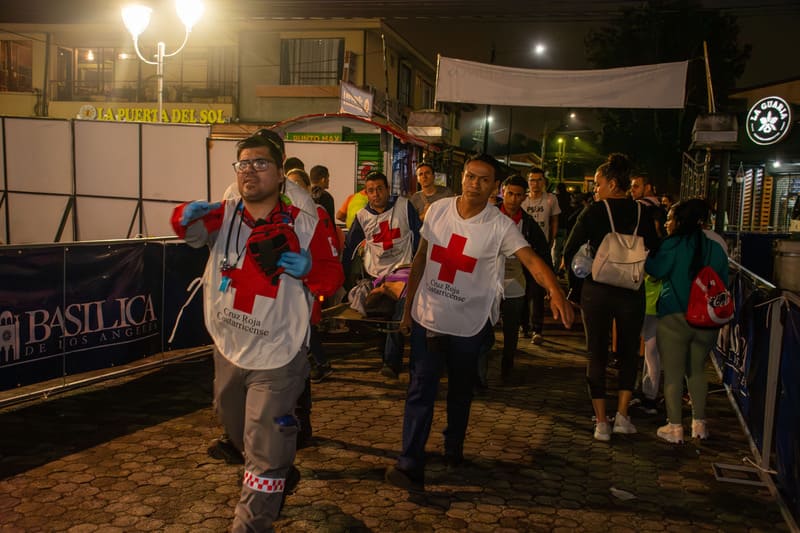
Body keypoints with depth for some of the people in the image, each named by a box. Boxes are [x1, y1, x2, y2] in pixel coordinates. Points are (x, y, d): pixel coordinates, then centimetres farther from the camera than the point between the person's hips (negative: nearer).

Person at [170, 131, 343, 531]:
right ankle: (282, 477, 54)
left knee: (264, 452, -1)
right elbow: (188, 228, -13)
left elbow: (332, 277, -4)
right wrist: (188, 215, -34)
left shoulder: (304, 225, -7)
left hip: (277, 359, -5)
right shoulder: (224, 216, -1)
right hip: (228, 352, 5)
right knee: (239, 434, 26)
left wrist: (308, 268, -24)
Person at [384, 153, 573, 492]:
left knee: (461, 390, 16)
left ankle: (454, 448, 38)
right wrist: (408, 307, 8)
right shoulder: (437, 210, -2)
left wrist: (555, 292, -43)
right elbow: (420, 260, 5)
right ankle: (410, 464, 1)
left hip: (469, 324, -1)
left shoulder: (500, 226, -11)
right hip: (427, 316, 1)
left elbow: (531, 260, -24)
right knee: (420, 390, -3)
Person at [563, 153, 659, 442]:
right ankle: (622, 416, 12)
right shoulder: (641, 213, -1)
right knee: (628, 353, 17)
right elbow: (655, 252, 3)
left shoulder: (594, 212, -8)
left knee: (597, 355, 8)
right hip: (632, 292, 2)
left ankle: (601, 423, 10)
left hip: (596, 290, -2)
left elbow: (569, 251, -8)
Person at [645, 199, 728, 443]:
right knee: (698, 371, 19)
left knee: (673, 373, 5)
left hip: (674, 319, -5)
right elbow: (723, 282, 9)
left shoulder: (672, 246, -12)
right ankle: (699, 424, 24)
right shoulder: (716, 248, 3)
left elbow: (656, 270, -17)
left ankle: (675, 427, 10)